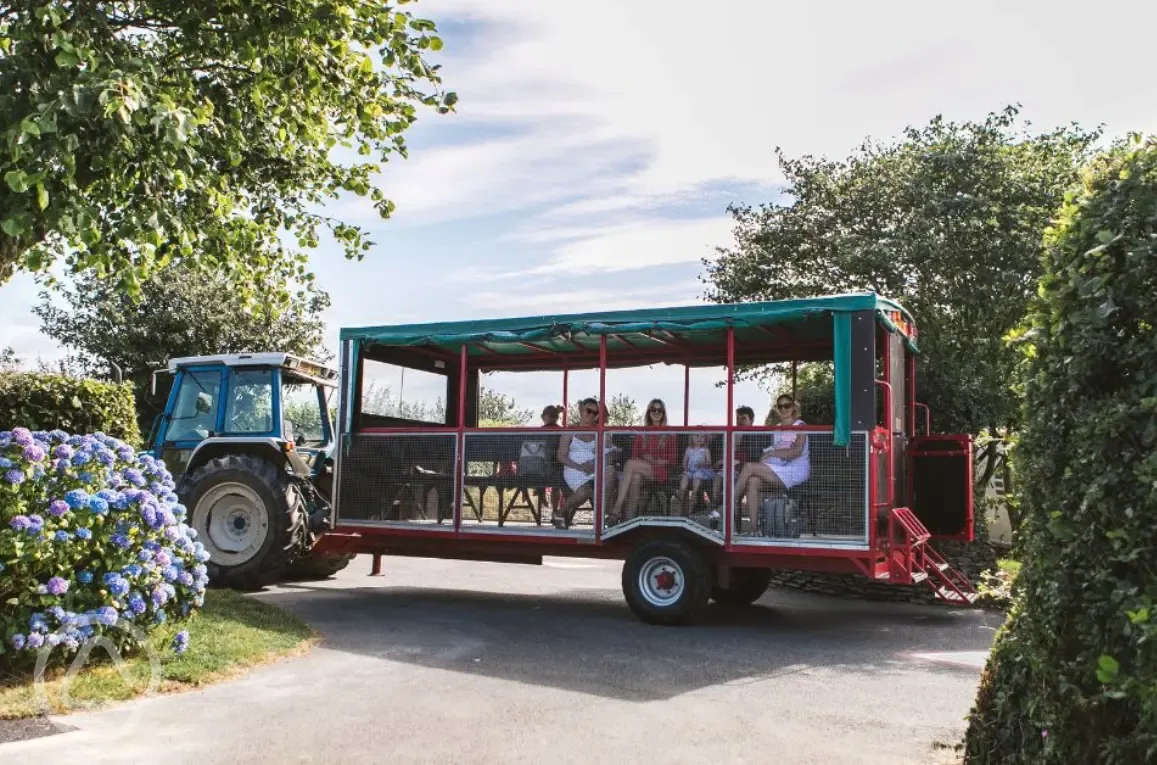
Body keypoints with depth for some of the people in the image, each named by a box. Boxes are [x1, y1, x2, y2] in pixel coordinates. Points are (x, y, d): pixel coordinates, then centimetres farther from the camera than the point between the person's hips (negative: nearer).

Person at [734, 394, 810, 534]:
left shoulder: (800, 425, 2)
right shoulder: (776, 428, 23)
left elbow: (797, 451, -12)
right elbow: (771, 449, 15)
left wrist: (773, 453, -18)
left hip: (796, 470, -6)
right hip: (778, 471, 6)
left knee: (749, 467, -22)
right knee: (752, 482, -24)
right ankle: (754, 528, -26)